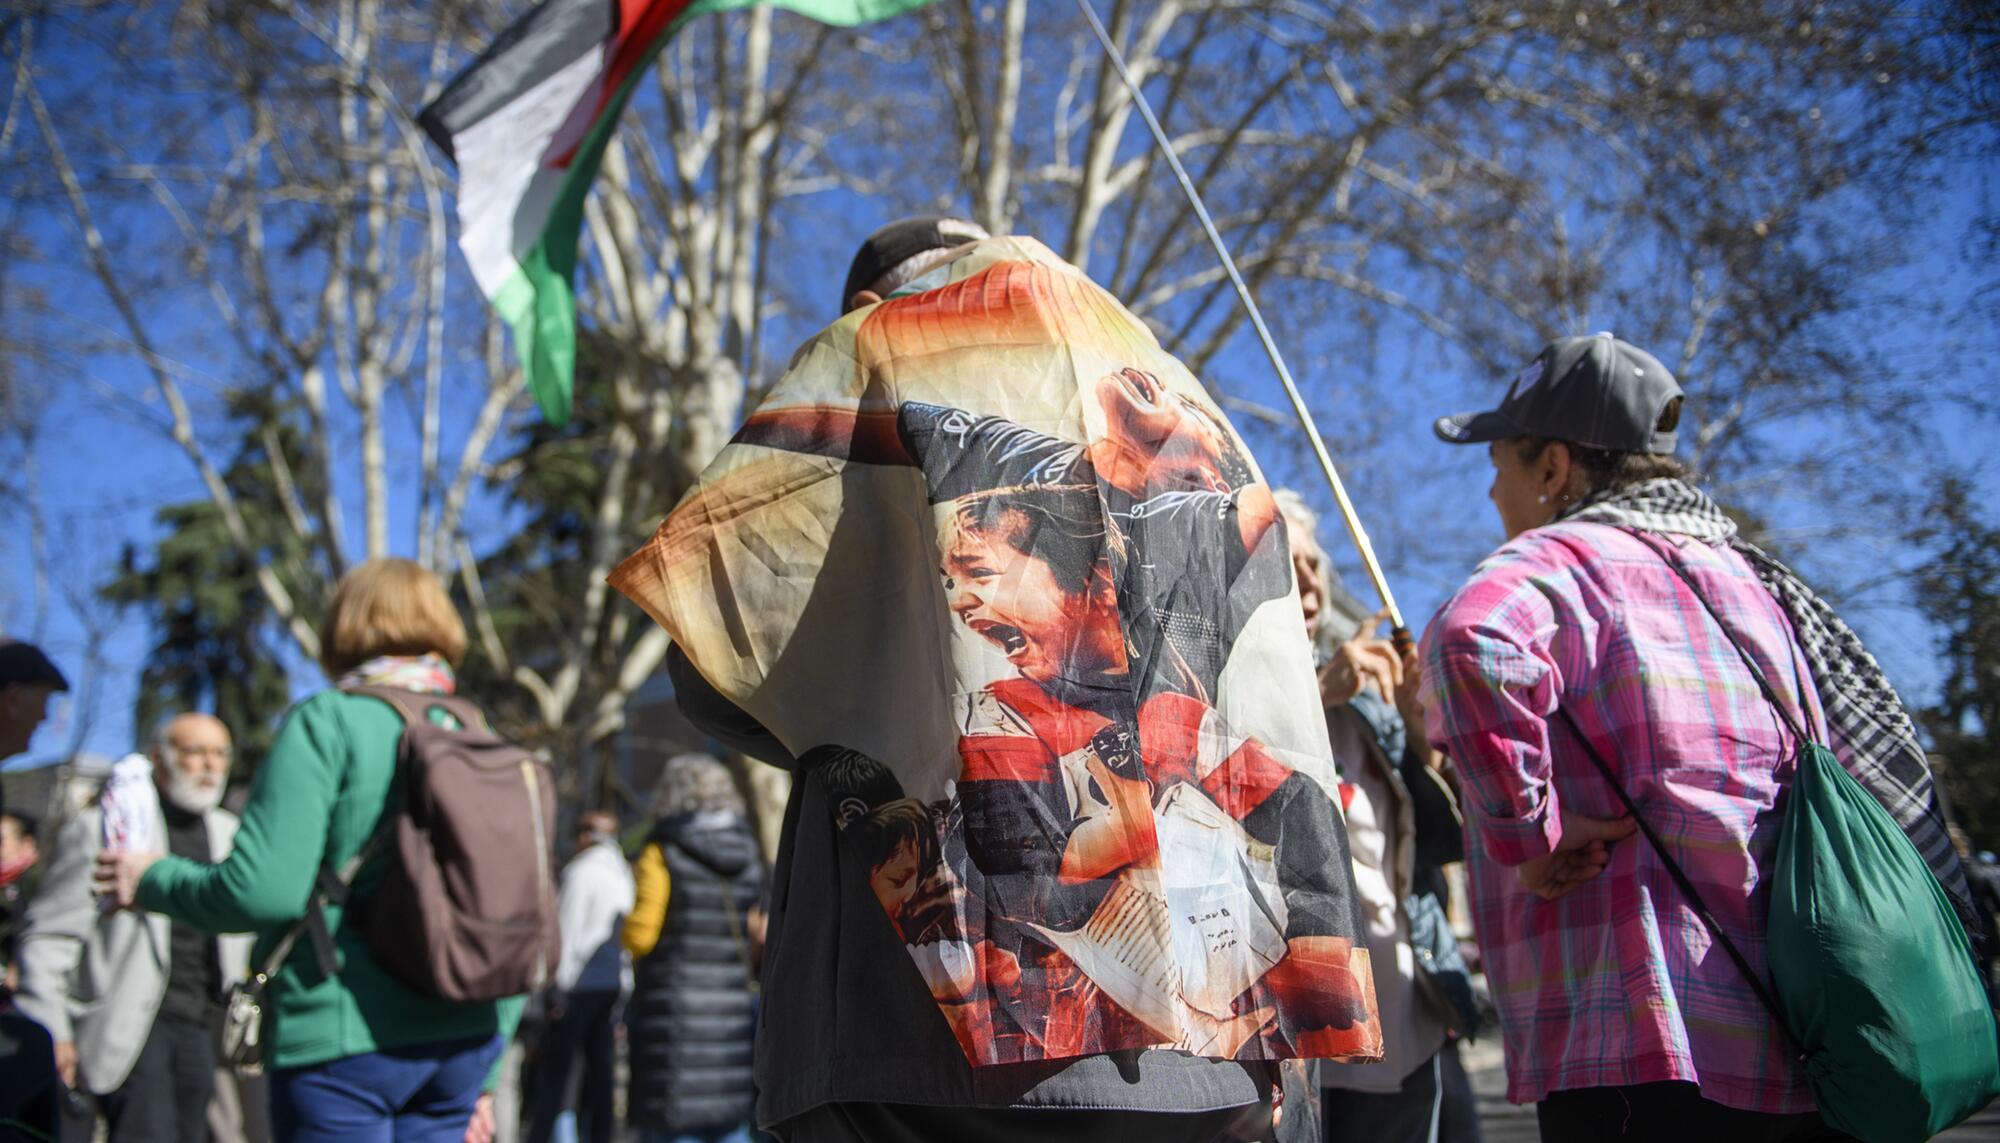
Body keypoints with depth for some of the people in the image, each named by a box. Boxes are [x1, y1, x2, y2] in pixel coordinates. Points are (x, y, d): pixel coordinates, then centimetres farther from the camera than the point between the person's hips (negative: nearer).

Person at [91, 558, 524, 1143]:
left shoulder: (326, 723, -6)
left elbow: (265, 888, -16)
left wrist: (154, 880, 4)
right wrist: (485, 1076, 18)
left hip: (345, 1037, -6)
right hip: (464, 1040, 6)